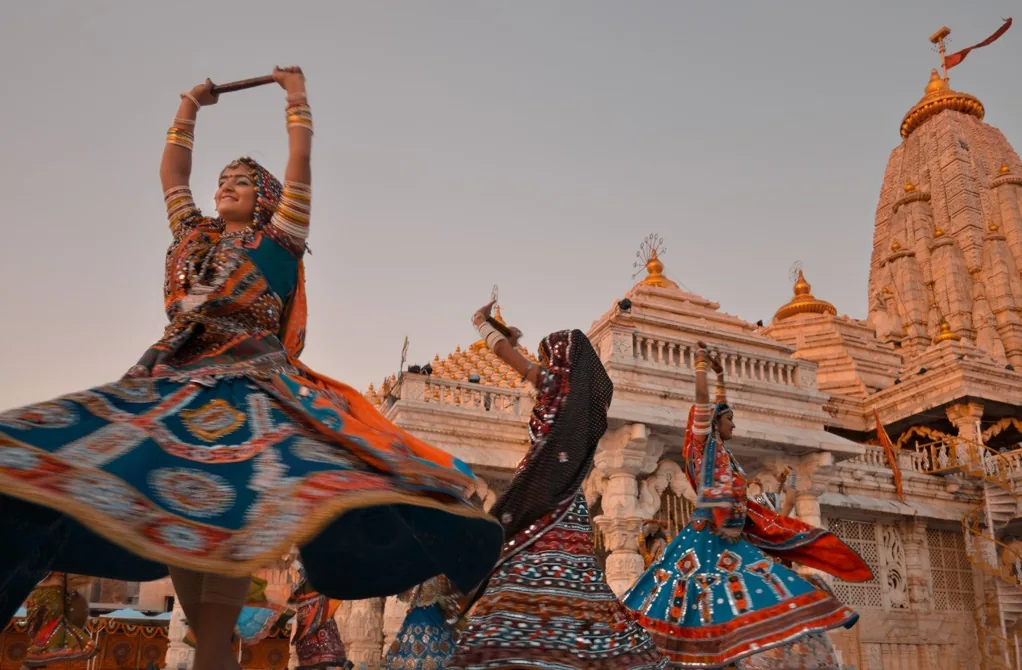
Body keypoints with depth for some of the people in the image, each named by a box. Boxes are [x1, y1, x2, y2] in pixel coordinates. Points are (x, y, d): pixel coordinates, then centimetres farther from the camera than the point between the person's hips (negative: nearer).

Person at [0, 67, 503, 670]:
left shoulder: (277, 240, 10)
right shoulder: (193, 236, 24)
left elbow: (300, 164, 8)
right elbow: (171, 173, 33)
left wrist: (296, 94, 18)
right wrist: (190, 108, 41)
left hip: (250, 386, -5)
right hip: (176, 381, 5)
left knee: (225, 504, -23)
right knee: (169, 507, -12)